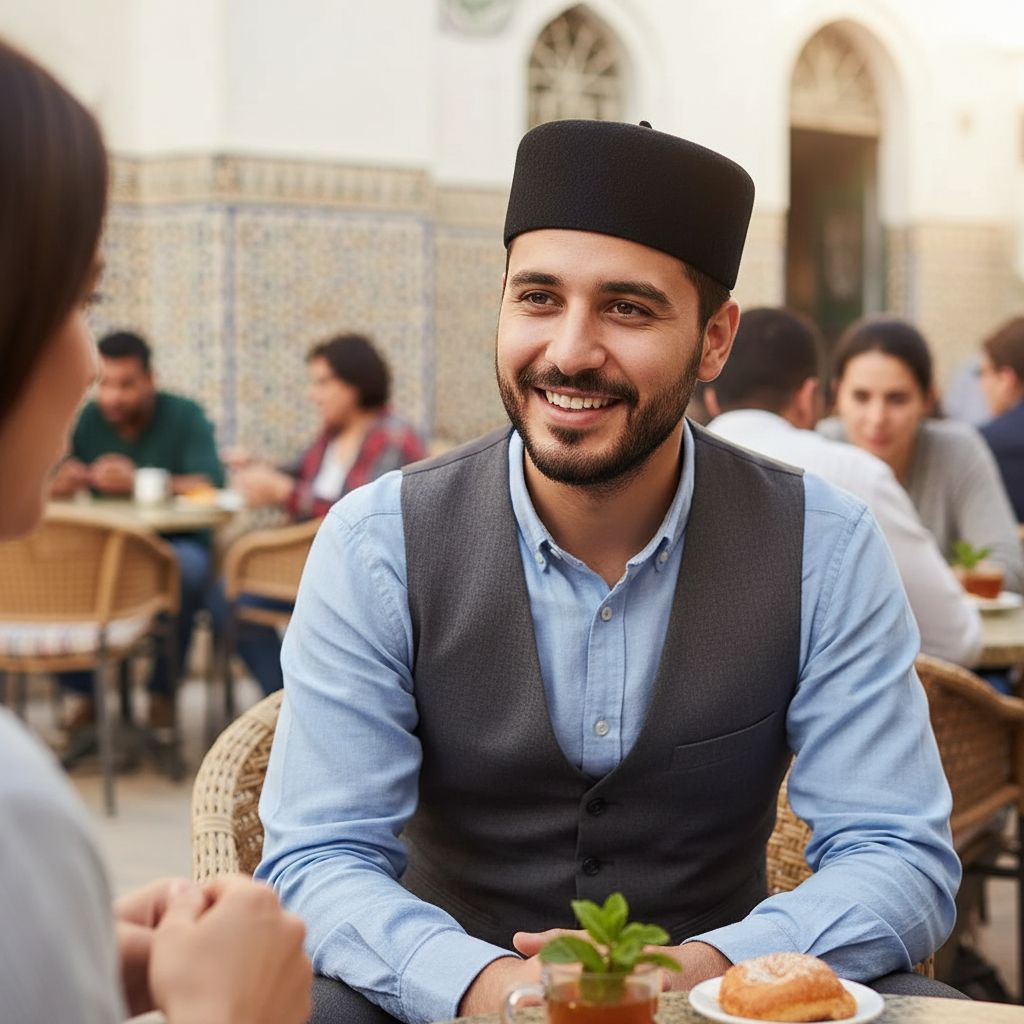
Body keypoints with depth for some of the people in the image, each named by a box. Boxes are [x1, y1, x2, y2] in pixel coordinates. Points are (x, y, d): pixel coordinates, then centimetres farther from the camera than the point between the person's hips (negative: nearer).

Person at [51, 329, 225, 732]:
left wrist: (138, 482, -35)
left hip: (174, 543, -3)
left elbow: (211, 486, -20)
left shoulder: (184, 416, -6)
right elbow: (52, 487, 0)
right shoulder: (89, 419, 3)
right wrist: (66, 480, -27)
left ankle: (162, 694, -15)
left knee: (183, 570, -37)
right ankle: (85, 693, -8)